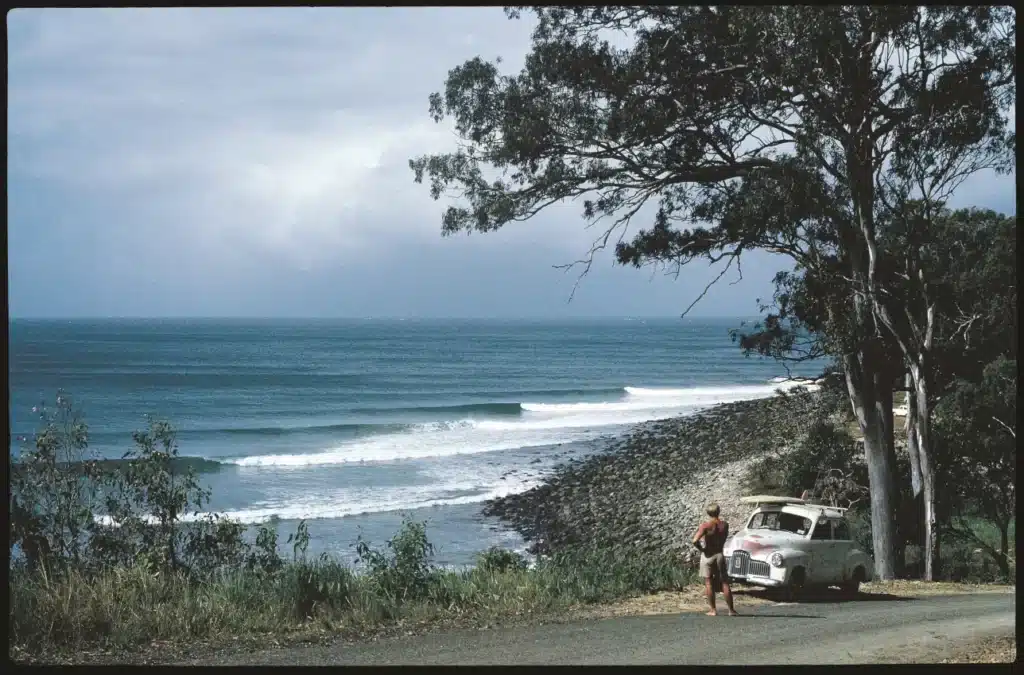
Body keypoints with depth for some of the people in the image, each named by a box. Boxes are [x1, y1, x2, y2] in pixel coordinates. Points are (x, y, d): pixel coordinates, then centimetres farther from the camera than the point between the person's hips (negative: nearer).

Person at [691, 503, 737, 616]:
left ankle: (713, 610, 3)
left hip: (708, 555, -3)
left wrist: (700, 548, -6)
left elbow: (695, 541, -22)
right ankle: (731, 610, 10)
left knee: (709, 583, 4)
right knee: (725, 583, 9)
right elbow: (724, 538, 9)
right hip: (720, 555, 3)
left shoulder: (705, 526, -14)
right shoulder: (724, 525, -2)